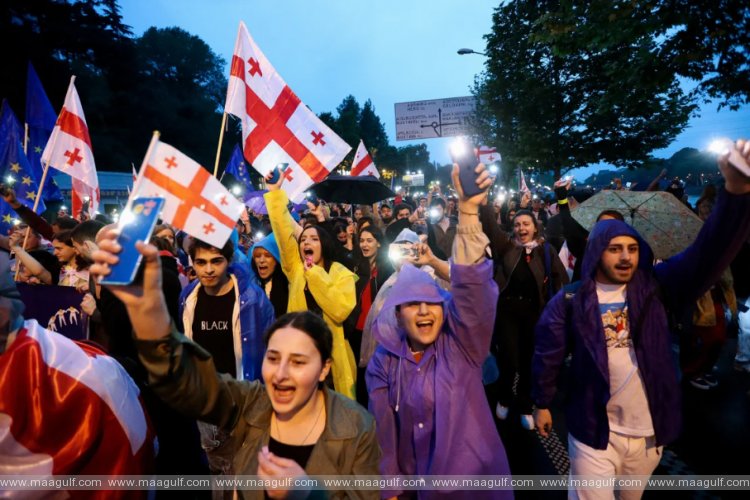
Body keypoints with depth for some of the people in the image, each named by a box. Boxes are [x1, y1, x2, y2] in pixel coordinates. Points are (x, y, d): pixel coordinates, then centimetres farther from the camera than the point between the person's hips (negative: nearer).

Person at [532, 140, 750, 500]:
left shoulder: (655, 288, -7)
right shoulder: (570, 301, -12)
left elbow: (709, 253, -20)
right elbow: (548, 355, -4)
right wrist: (542, 404, 3)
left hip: (649, 432, 3)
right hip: (594, 432, -3)